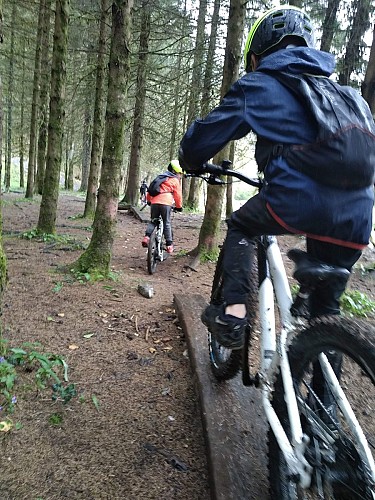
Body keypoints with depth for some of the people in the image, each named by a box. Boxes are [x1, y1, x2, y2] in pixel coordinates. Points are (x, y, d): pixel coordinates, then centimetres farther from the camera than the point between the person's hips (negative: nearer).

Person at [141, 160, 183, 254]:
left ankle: (147, 236, -5)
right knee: (167, 223, 5)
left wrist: (149, 200, 37)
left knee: (153, 221, 18)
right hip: (166, 203, -5)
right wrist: (179, 206, 17)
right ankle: (169, 244, 6)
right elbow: (178, 195, 5)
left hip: (154, 202, 5)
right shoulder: (175, 180, 8)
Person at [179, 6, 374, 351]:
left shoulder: (259, 86, 10)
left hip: (299, 203, -5)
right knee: (326, 310, 23)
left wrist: (192, 163, 31)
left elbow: (203, 137, 9)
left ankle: (232, 314, 12)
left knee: (240, 226, 23)